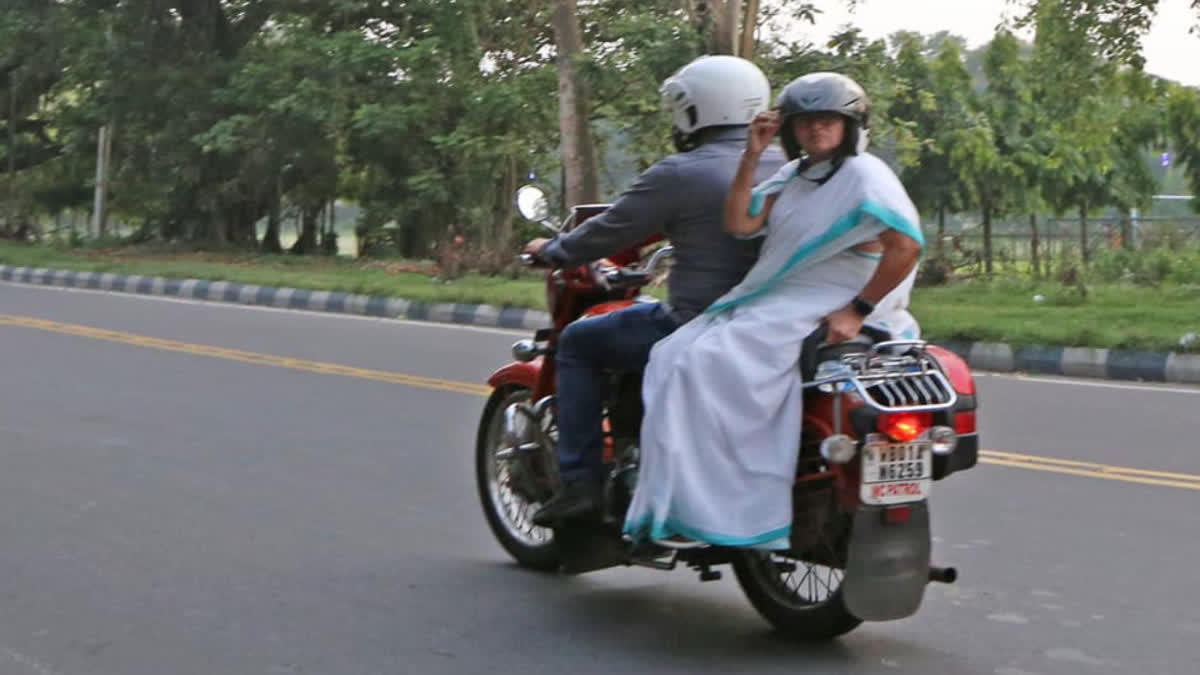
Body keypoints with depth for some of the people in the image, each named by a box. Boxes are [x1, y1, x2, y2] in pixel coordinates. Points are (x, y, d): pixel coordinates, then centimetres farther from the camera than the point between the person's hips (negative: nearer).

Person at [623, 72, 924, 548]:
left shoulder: (865, 175, -8)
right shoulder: (794, 177, 17)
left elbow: (906, 246, -20)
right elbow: (740, 224, 7)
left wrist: (857, 311, -22)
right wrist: (752, 155, -1)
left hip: (819, 315, -9)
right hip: (770, 303, 9)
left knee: (701, 365, -24)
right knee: (672, 358, -2)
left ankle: (695, 507, -19)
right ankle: (670, 503, -2)